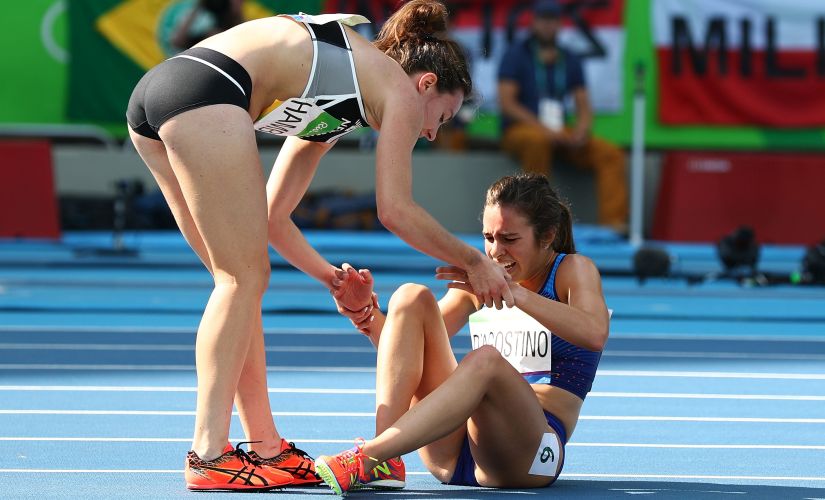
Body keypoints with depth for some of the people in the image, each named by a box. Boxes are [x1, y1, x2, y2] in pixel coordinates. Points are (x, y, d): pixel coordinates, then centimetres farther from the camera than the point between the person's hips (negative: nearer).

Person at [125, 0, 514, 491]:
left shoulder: (332, 102, 34)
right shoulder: (401, 89, 11)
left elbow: (271, 216, 34)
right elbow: (396, 210, 4)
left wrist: (333, 278, 34)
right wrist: (474, 262, 16)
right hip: (205, 89, -9)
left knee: (242, 279, 13)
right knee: (244, 279, -3)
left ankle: (265, 448, 15)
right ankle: (209, 455, -6)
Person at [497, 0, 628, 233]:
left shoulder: (570, 61, 13)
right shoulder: (516, 55, -1)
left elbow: (583, 107, 11)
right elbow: (506, 102, -11)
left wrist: (581, 130, -13)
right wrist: (544, 128, -21)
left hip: (558, 133, 5)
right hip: (518, 129, -5)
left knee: (611, 154, -13)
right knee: (537, 141, -40)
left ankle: (613, 222, -23)